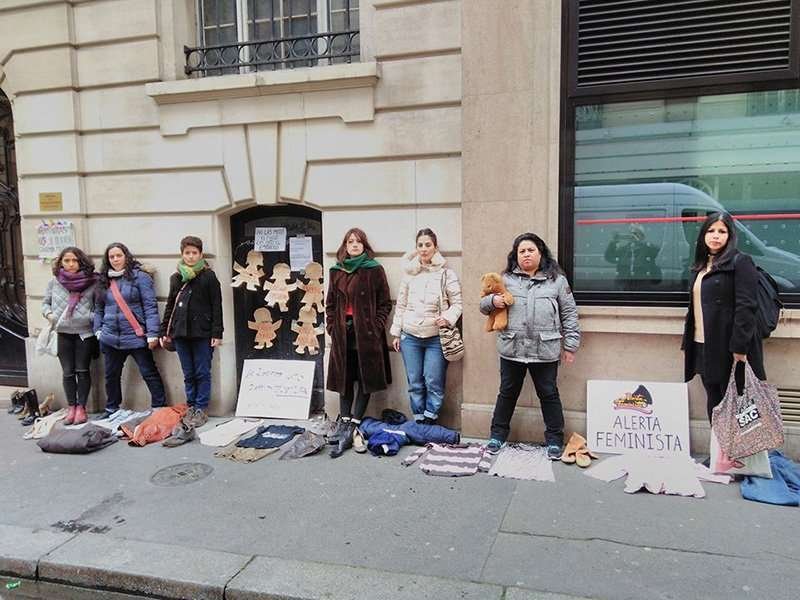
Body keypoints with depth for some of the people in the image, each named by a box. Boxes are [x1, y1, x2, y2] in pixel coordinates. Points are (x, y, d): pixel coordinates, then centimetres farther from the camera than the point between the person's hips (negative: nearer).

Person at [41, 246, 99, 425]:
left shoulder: (92, 281, -5)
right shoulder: (54, 282, 4)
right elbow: (45, 303, 16)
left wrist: (93, 317, -16)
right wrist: (49, 314, -3)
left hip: (85, 332, -2)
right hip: (63, 333, 2)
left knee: (82, 371, 4)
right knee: (68, 372, 8)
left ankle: (81, 407, 16)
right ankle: (71, 408, 20)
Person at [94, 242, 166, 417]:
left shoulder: (140, 277, -5)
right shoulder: (104, 280, 12)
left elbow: (150, 306, -10)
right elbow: (98, 308, 19)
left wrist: (152, 333, -15)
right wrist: (98, 329, 7)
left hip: (136, 336, -5)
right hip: (110, 337, 6)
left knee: (149, 373, -2)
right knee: (111, 375, 16)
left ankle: (160, 408, 6)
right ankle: (112, 409, 31)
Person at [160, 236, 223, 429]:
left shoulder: (208, 277, -1)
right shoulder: (176, 278, 12)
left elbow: (216, 307, -3)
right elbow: (170, 306, 18)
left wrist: (217, 333, -9)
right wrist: (164, 331, 13)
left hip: (202, 333, -4)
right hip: (180, 333, 4)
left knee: (202, 373, 2)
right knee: (188, 374, 10)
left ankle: (201, 409, 11)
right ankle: (191, 407, 20)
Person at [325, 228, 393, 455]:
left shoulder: (374, 270, -1)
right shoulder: (337, 271, 10)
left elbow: (385, 302, -1)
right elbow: (330, 302, 15)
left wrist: (376, 327, -9)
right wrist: (331, 326, 5)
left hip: (367, 334, -3)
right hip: (343, 334, 4)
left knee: (365, 378, 0)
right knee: (345, 378, 9)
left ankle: (354, 424, 7)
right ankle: (344, 421, 18)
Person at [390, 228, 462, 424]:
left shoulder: (446, 273, -2)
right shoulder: (409, 273, 7)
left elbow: (457, 303, 1)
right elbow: (401, 305, 11)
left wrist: (448, 318, -18)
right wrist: (396, 333, 11)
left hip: (436, 337, -3)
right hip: (410, 336, 3)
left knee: (434, 383, -2)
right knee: (415, 383, 8)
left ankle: (430, 419, 13)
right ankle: (418, 420, 20)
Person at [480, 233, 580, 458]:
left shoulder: (557, 280, 5)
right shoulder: (506, 279, 7)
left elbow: (569, 314, 5)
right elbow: (484, 305, 12)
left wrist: (570, 345, 0)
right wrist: (492, 300, -11)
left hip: (545, 351, -1)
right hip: (511, 349, 1)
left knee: (549, 394, 9)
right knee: (507, 393, 13)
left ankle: (555, 440, 22)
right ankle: (498, 435, 27)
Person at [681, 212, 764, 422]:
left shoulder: (740, 262, -5)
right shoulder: (699, 267, 16)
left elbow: (746, 306, -13)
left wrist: (739, 347, -19)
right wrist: (686, 344, 14)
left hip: (729, 349, -7)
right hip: (703, 347, 7)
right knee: (714, 403, 14)